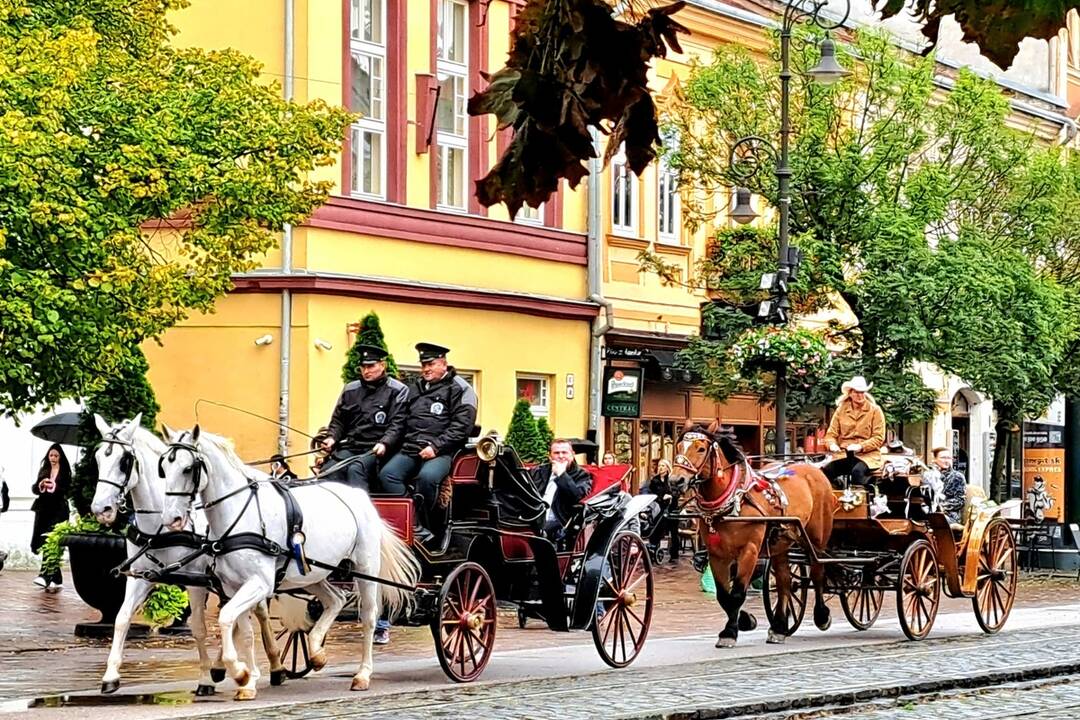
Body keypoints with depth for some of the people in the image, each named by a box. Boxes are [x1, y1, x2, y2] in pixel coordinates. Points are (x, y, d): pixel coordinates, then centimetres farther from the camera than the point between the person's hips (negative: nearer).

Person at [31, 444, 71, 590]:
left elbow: (69, 491, -6)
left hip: (58, 511, -5)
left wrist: (55, 487, -17)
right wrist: (40, 485, -8)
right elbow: (34, 488, 12)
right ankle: (55, 579, 10)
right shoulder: (43, 470, 14)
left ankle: (46, 575, -25)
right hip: (43, 509, 5)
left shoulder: (65, 472, 1)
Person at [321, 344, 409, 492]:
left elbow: (397, 424, -4)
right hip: (349, 446, 5)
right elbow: (338, 419, 26)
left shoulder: (397, 390, 5)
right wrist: (332, 437, 6)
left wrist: (384, 444, -20)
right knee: (328, 472, -24)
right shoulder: (350, 390, 21)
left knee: (356, 469, -34)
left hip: (375, 449, -5)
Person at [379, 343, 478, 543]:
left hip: (442, 450, -6)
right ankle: (417, 530, -26)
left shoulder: (459, 389, 3)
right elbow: (404, 420, 26)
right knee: (387, 474, -22)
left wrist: (435, 446, -14)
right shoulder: (414, 388, 24)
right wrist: (405, 443, 7)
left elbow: (462, 425, -7)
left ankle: (419, 524, -16)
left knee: (427, 476, -36)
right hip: (410, 448, 6)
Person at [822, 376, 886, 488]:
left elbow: (879, 438, -2)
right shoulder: (841, 410, 11)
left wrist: (861, 446, -18)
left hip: (867, 455, -2)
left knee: (857, 471, -37)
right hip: (844, 454, 3)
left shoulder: (875, 410, 4)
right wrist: (832, 445, -14)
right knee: (824, 471, -28)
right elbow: (831, 434, 10)